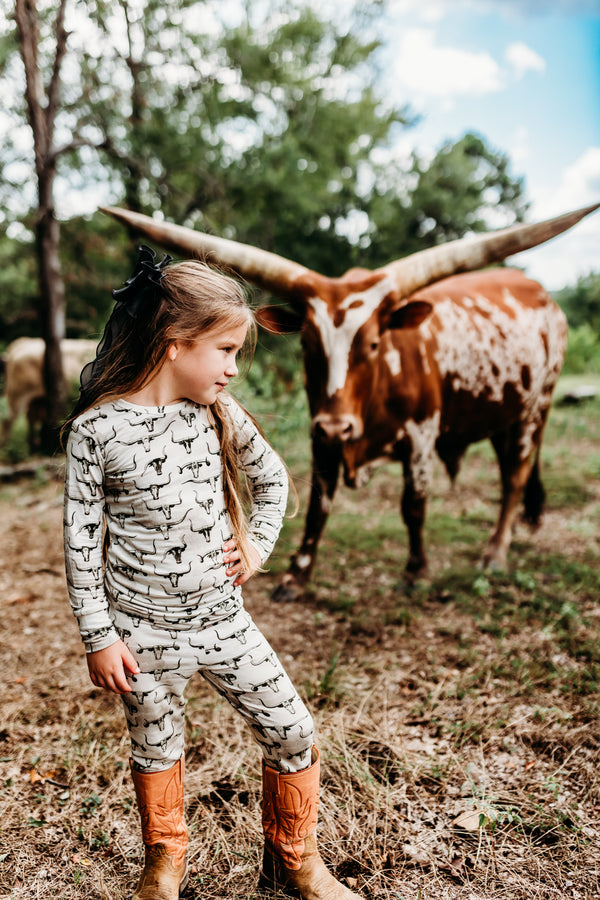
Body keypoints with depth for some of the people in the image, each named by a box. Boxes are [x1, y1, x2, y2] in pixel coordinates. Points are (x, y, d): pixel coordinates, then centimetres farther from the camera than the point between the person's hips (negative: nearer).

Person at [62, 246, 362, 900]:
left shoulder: (221, 415, -2)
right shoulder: (96, 429, -13)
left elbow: (271, 478, 15)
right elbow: (82, 538, -9)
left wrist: (257, 546, 3)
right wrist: (98, 635, -8)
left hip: (223, 619, 3)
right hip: (143, 633, -3)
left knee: (291, 732, 5)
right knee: (155, 750, 16)